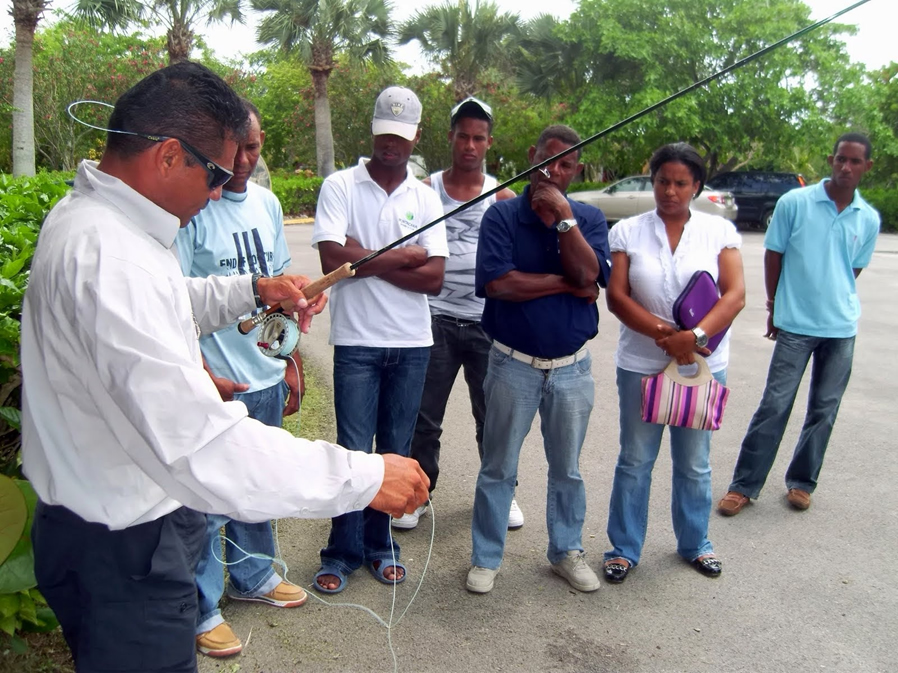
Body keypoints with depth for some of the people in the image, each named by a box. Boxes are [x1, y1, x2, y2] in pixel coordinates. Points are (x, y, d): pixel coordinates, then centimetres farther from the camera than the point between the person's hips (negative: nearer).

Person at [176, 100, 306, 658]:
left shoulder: (266, 203, 8)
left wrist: (292, 361, 14)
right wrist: (201, 375, -21)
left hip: (267, 375, 7)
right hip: (217, 382, -7)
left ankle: (253, 576, 40)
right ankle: (201, 608, 22)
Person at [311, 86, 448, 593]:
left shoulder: (426, 198, 6)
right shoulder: (340, 186, -2)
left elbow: (435, 278, -4)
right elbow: (333, 258, -16)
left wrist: (365, 260, -12)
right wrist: (403, 257, -8)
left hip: (412, 343, 3)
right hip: (357, 341, -3)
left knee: (396, 451, 10)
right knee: (354, 451, 1)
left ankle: (380, 545, 26)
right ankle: (343, 553, 16)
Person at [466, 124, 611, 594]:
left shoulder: (589, 219, 1)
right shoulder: (502, 215, -6)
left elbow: (588, 274, -16)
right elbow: (497, 283, -20)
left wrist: (563, 216, -21)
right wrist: (566, 285, -15)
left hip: (572, 366, 2)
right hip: (514, 363, -2)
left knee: (567, 468, 16)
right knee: (498, 467, 9)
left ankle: (566, 550, 34)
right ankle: (486, 556, 25)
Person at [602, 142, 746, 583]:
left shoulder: (720, 230, 0)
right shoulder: (628, 232, 0)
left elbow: (735, 294, -8)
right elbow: (616, 297, -7)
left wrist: (694, 336, -24)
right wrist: (663, 334, -19)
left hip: (704, 365, 1)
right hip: (641, 364, -1)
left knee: (695, 463, 14)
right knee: (635, 461, 8)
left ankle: (695, 543, 34)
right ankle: (624, 548, 23)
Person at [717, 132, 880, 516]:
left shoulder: (869, 219, 3)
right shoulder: (794, 203, -6)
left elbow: (854, 270, 14)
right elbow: (773, 256, 1)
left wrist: (836, 304, 9)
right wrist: (775, 307, 5)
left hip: (841, 328, 4)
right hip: (795, 325, -3)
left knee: (824, 410, 10)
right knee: (774, 405, -2)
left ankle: (801, 481, 25)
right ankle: (743, 485, 8)